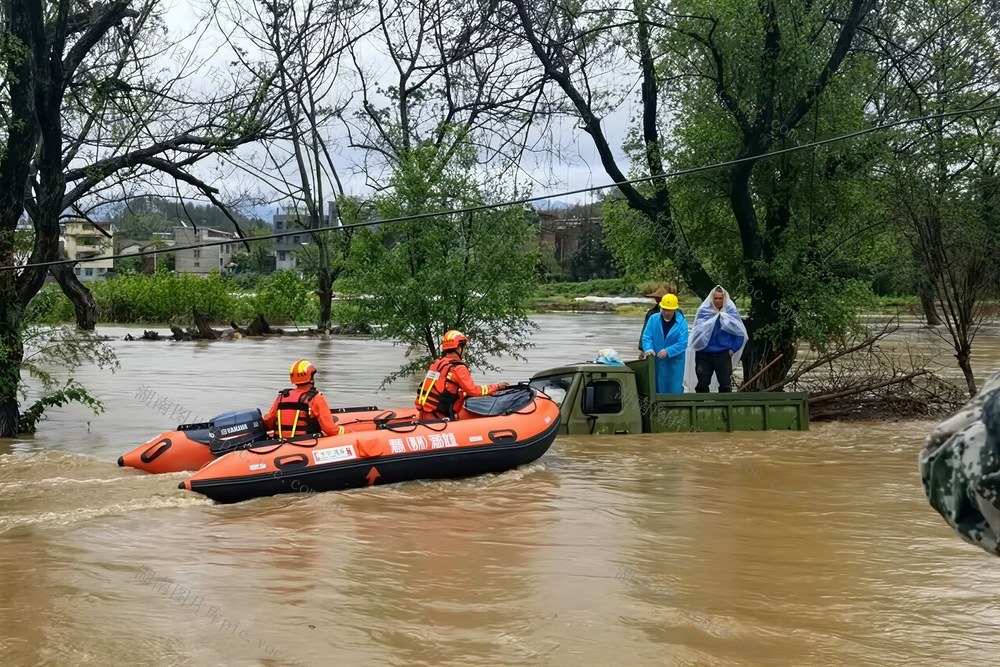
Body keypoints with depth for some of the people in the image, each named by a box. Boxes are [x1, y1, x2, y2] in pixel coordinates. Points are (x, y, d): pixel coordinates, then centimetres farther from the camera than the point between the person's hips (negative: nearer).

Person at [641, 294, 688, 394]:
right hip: (656, 362, 2)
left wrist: (668, 351, -24)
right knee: (657, 390, 8)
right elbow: (646, 337, -1)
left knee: (675, 390, 0)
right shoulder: (653, 319, 1)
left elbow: (683, 343, -12)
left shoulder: (682, 322, -6)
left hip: (675, 364, -2)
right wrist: (648, 349, -22)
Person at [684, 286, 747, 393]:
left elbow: (740, 333, 0)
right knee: (702, 384, 8)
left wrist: (733, 349, -5)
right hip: (704, 355, 0)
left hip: (723, 355, 0)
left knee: (725, 385, 6)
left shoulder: (731, 311, -4)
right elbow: (697, 331, -2)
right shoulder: (704, 311, -4)